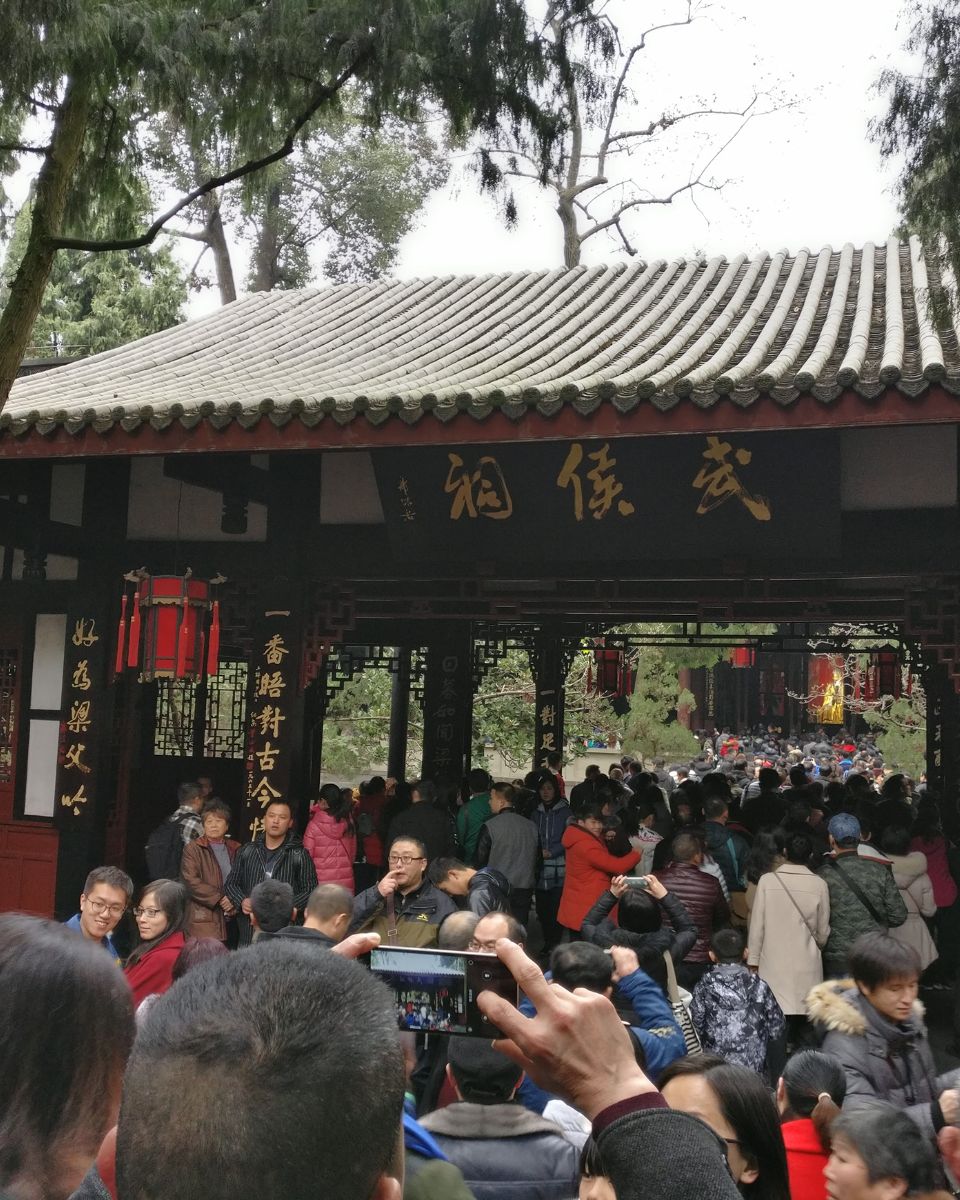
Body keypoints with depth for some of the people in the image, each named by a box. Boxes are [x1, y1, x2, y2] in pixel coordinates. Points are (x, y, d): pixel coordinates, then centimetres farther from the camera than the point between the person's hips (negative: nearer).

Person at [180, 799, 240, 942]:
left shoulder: (235, 849, 16)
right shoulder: (193, 849, 5)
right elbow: (190, 881, -6)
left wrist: (235, 901, -5)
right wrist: (219, 899, -10)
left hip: (232, 918, 3)